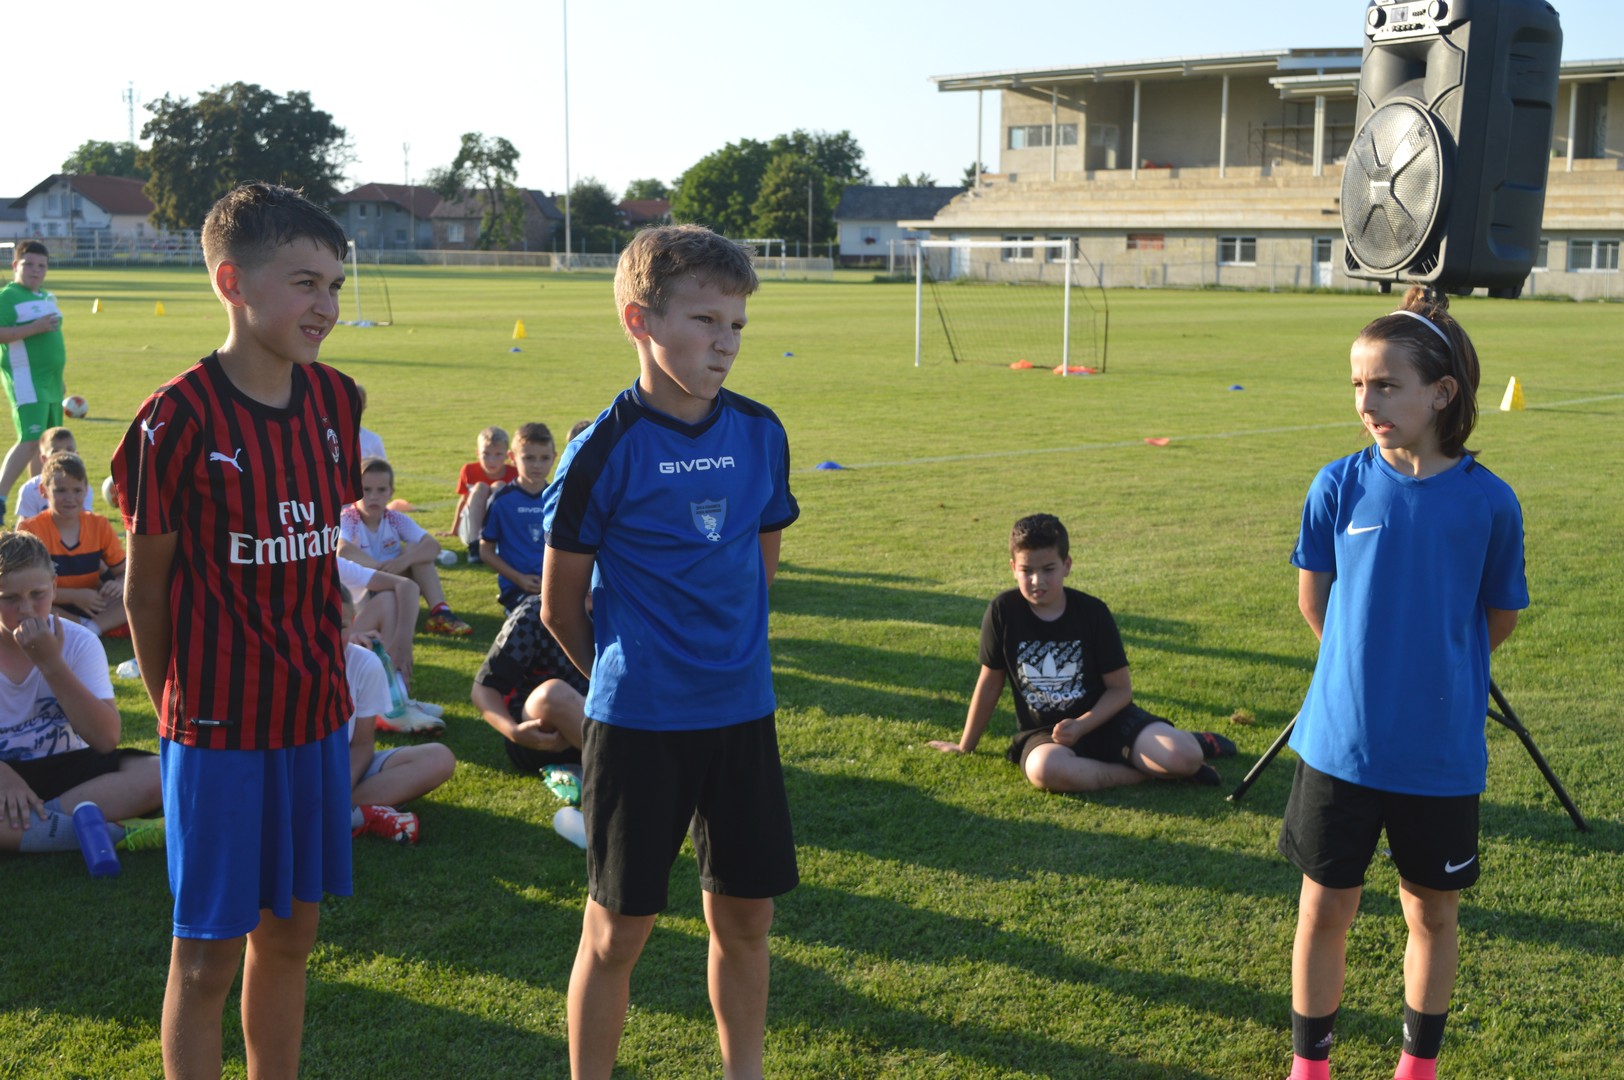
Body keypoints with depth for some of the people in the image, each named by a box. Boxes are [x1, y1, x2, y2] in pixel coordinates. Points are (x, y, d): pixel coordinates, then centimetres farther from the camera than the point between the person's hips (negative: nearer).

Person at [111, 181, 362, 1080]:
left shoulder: (335, 401, 1)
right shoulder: (180, 418, -16)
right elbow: (145, 589, -6)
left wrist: (322, 672, 12)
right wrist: (177, 707, 1)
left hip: (315, 710, 6)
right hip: (220, 722, -5)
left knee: (291, 930, 16)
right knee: (208, 952, 6)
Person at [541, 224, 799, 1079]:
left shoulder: (761, 433, 2)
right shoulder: (606, 450, -12)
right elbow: (560, 606, -2)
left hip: (742, 712, 5)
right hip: (636, 721, -4)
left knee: (745, 915, 14)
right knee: (618, 927, 5)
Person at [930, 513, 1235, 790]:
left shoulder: (1093, 611, -7)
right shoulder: (1002, 611, -7)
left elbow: (1121, 689, -3)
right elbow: (990, 684, 4)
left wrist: (1081, 726, -20)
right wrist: (966, 746, 11)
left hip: (1103, 718, 0)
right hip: (1044, 732, 0)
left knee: (1184, 758, -27)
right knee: (1045, 769, -39)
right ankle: (1147, 773, -19)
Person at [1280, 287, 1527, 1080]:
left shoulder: (1489, 501, -10)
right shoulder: (1339, 487, -8)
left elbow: (1499, 617, 4)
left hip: (1441, 751, 0)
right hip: (1340, 741, 0)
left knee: (1432, 908, 14)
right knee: (1325, 905, 9)